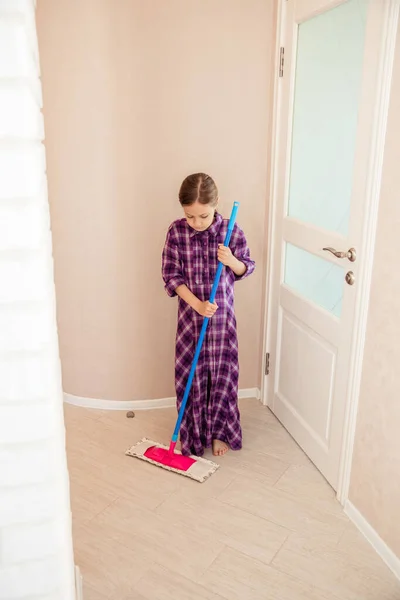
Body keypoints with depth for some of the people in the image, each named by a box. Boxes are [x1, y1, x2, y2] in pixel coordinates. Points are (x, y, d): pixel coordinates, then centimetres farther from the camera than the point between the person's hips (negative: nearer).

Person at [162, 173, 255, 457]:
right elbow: (172, 276, -7)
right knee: (190, 374, 7)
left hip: (222, 315, 0)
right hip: (190, 314, 0)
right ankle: (193, 434, 26)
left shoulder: (231, 231, -8)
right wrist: (197, 304, -18)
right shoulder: (176, 232, -8)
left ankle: (219, 432, 29)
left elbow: (247, 268, 3)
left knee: (222, 373, 9)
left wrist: (232, 260, -20)